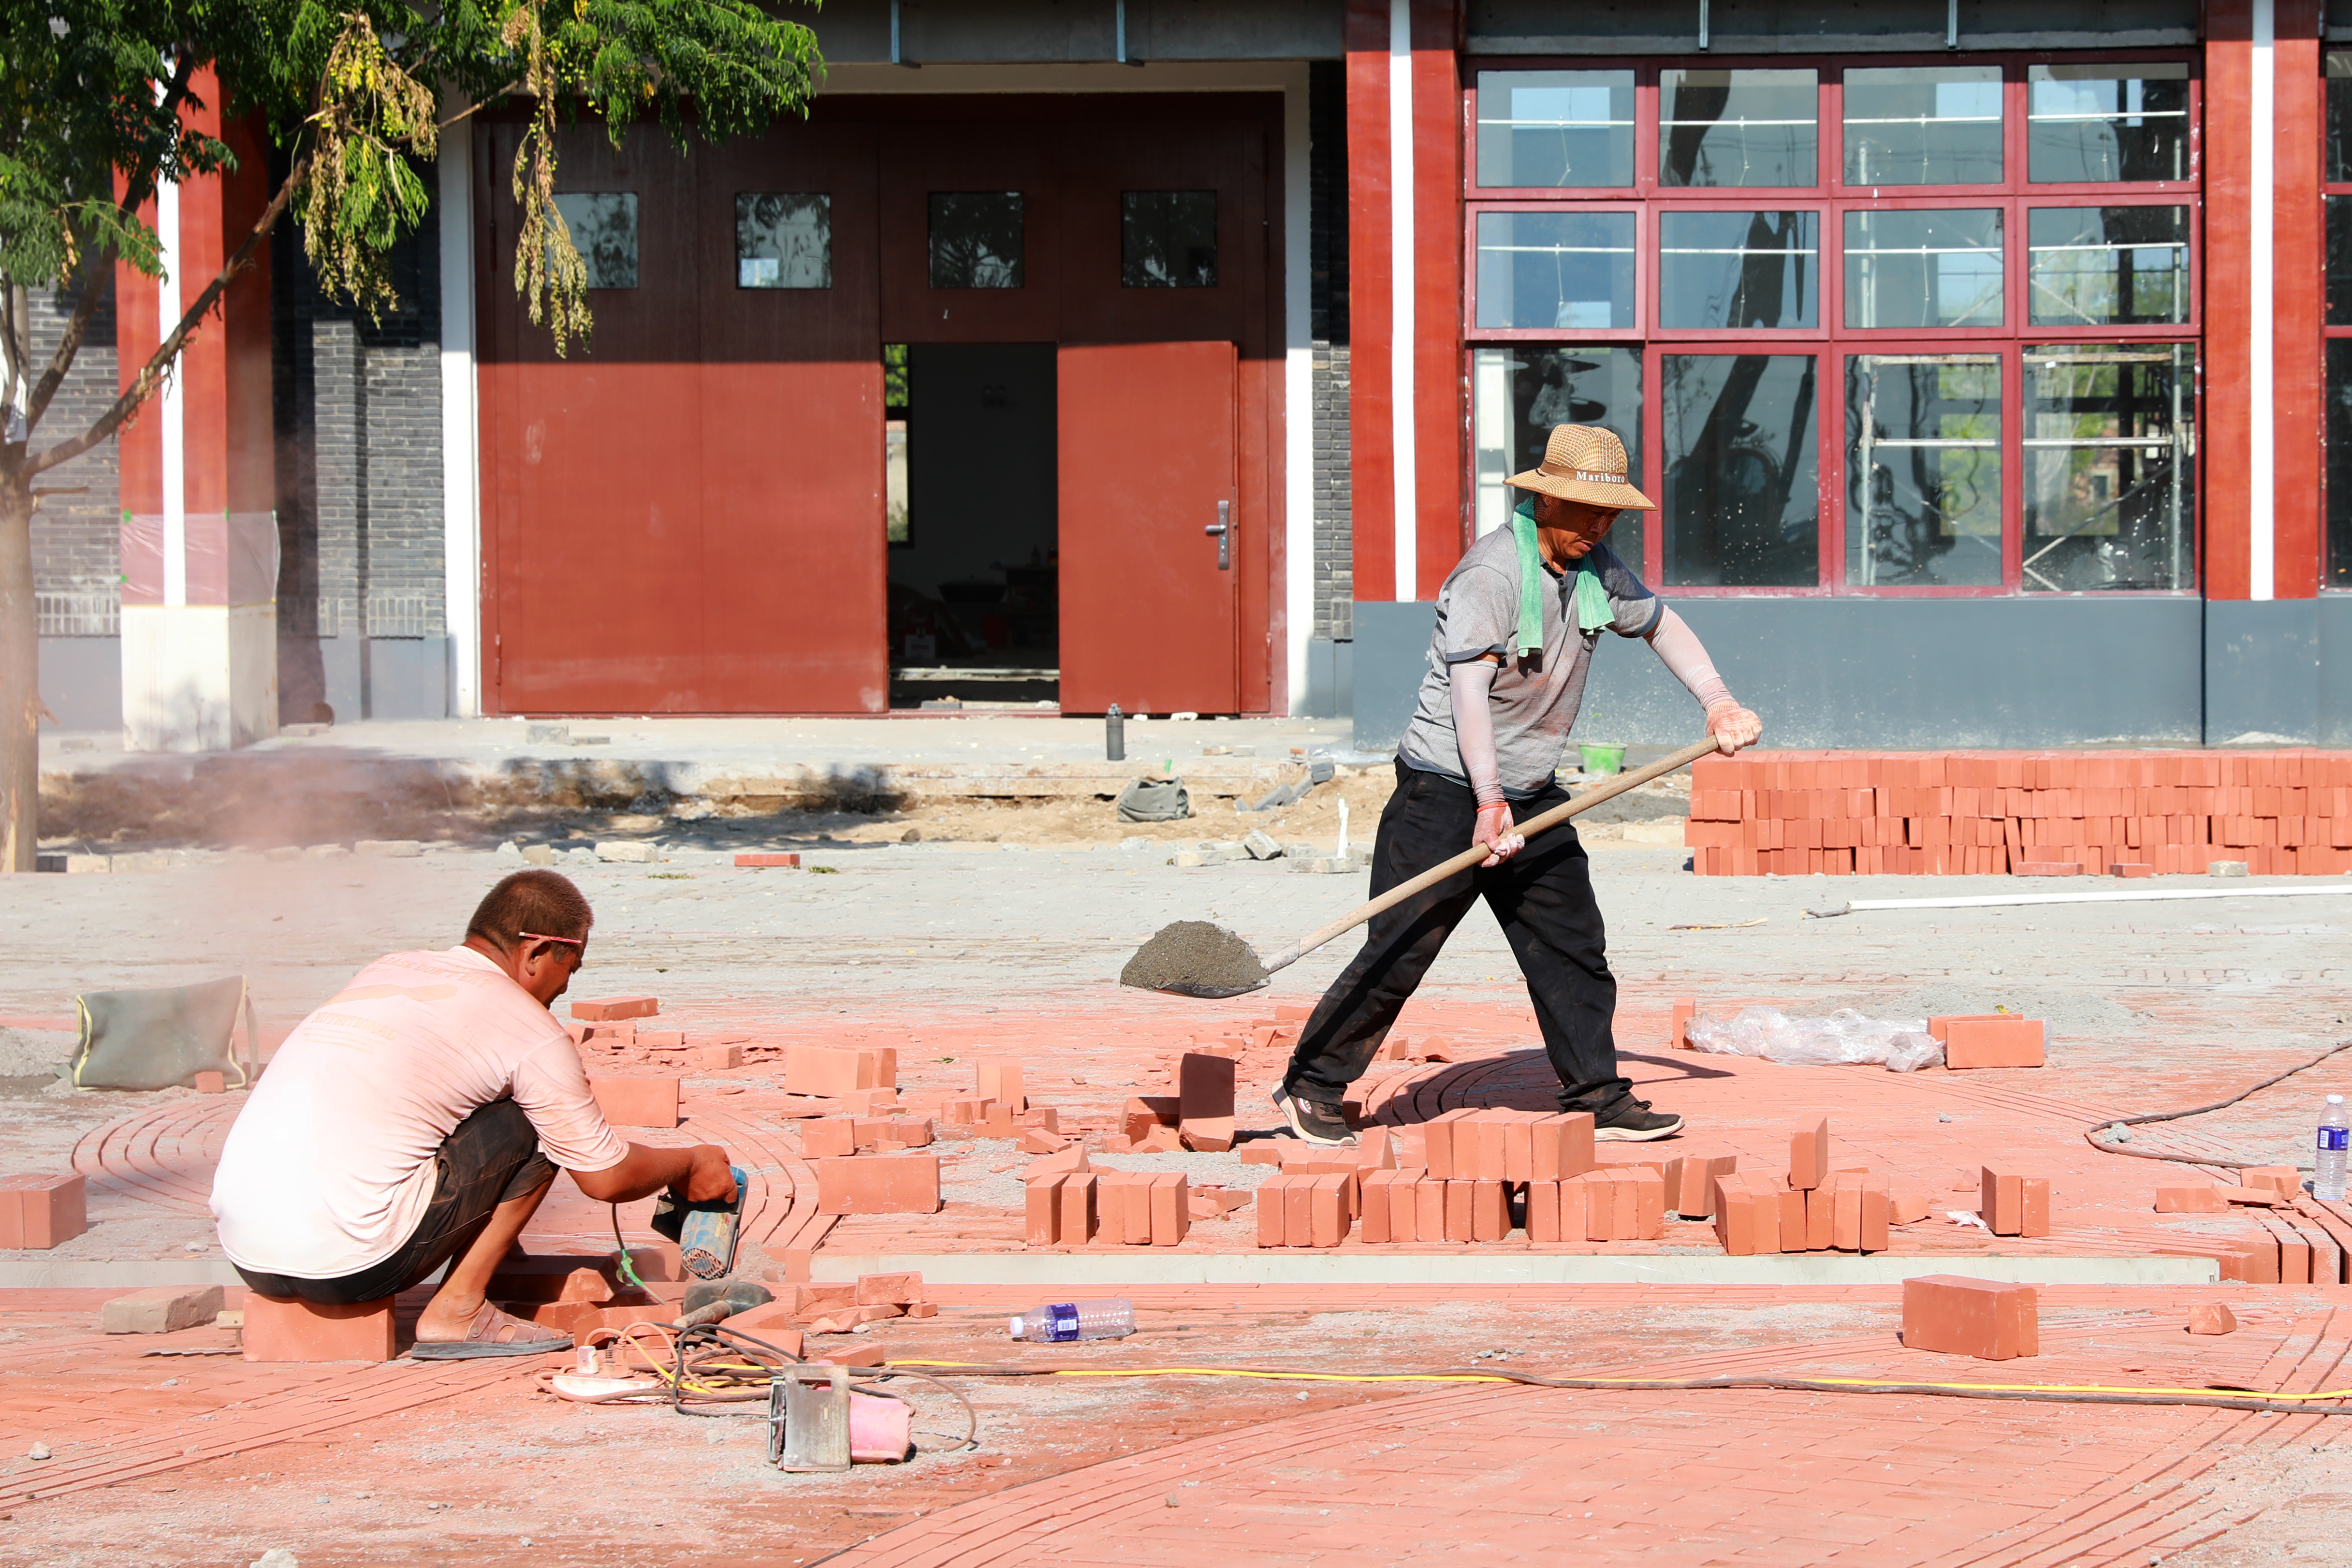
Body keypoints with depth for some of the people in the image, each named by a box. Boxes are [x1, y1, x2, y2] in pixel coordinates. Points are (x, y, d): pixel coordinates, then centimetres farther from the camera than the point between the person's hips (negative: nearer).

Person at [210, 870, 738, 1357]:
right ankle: (456, 1312, 4)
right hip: (345, 1263, -8)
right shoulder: (531, 1031, 0)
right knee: (533, 1126, 6)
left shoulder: (386, 971, 20)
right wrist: (689, 1166, 29)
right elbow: (608, 1179, 9)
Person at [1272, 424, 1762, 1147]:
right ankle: (1312, 1088, 4)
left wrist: (1718, 703, 12)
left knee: (1574, 945, 5)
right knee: (1398, 952, -7)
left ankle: (1597, 1097, 14)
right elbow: (1469, 687, -25)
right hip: (1449, 789, -8)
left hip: (1532, 795, 8)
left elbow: (1661, 625, 24)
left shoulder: (1597, 570, 6)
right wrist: (1489, 802, -30)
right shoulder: (1493, 570, -19)